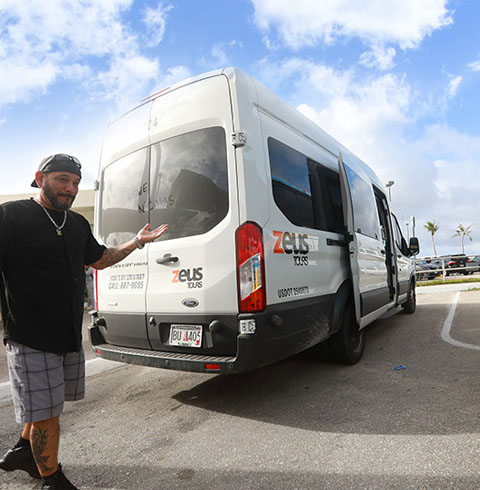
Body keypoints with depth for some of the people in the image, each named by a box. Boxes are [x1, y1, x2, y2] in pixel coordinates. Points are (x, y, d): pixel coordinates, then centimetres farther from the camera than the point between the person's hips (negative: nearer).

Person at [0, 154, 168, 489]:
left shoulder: (78, 224, 10)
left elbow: (100, 258, 22)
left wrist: (138, 241, 16)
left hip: (71, 335, 7)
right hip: (31, 338, -7)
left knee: (47, 404, 22)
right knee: (45, 410, 5)